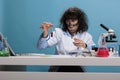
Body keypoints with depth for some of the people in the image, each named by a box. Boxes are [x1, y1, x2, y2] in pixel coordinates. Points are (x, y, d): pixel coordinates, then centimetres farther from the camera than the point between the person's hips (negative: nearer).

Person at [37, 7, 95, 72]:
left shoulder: (86, 36, 11)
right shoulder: (59, 32, 9)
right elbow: (41, 46, -2)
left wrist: (85, 46, -22)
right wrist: (45, 33, -20)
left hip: (78, 69, 1)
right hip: (59, 68, -1)